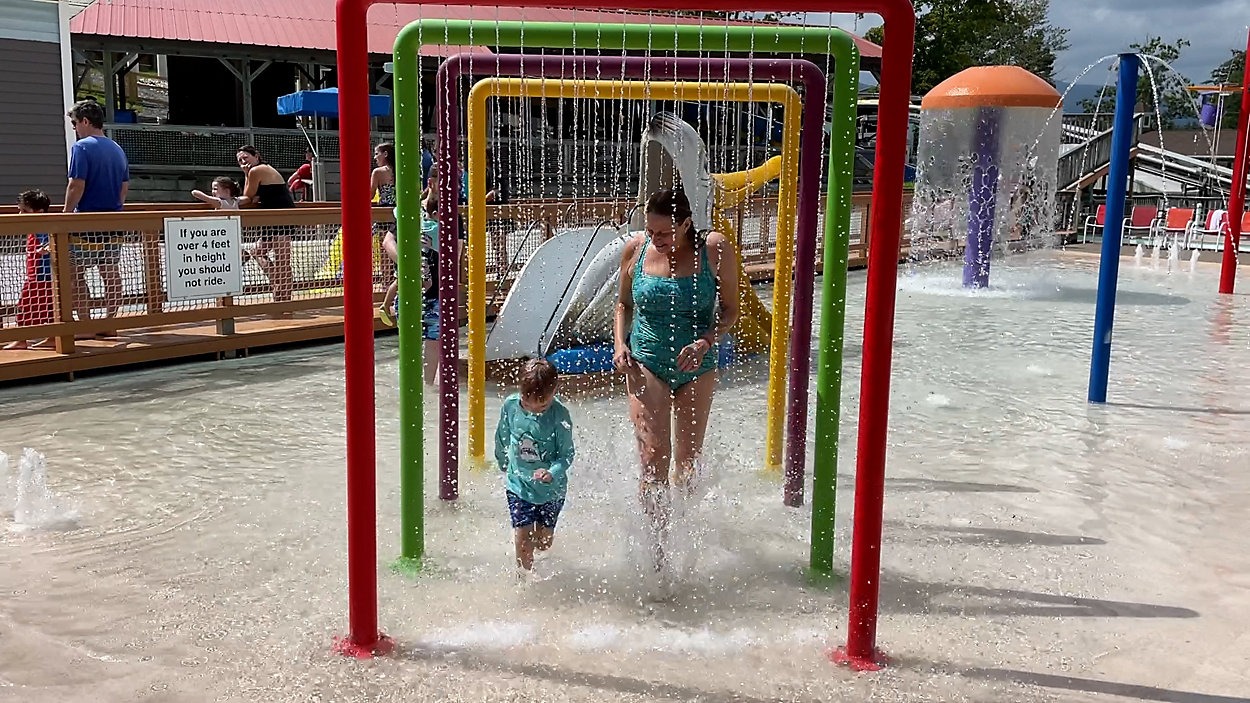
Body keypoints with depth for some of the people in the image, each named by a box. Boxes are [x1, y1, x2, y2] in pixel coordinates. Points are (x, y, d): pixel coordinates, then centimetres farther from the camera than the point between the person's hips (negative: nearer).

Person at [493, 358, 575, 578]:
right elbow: (502, 439, 5)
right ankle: (524, 573, 21)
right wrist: (504, 467, 19)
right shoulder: (510, 405, -13)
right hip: (518, 483, 1)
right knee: (523, 535, -4)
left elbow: (567, 454, -15)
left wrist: (552, 473, -33)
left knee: (544, 540, 14)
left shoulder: (559, 415, -21)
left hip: (551, 488, -1)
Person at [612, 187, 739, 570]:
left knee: (687, 460, 11)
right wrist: (620, 344, -6)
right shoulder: (635, 250, -4)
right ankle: (657, 542, -4)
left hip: (696, 368, 0)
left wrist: (706, 342, -20)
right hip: (646, 363, 0)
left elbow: (730, 311, -3)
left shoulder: (715, 250, -10)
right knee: (654, 455, -12)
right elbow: (624, 304, 10)